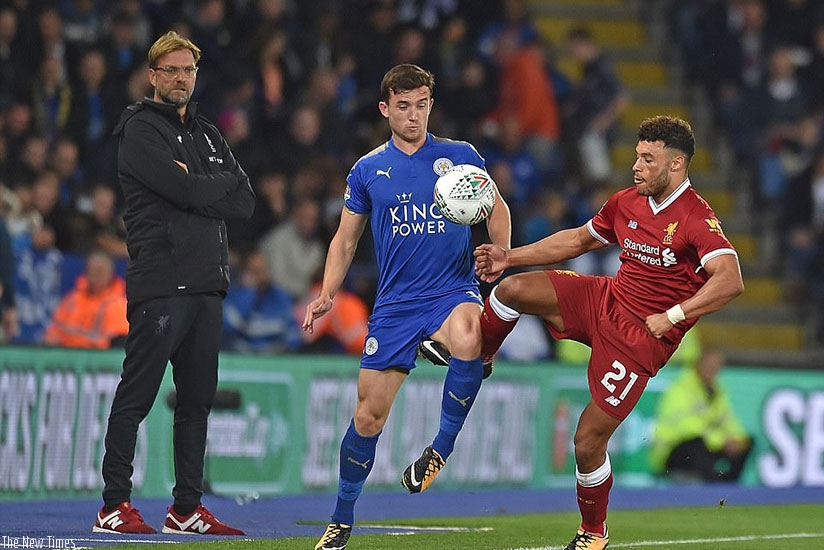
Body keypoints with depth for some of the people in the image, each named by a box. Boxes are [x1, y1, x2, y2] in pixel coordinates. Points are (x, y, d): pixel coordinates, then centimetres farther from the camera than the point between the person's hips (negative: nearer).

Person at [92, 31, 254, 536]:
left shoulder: (207, 134, 20)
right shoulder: (141, 129, -2)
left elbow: (245, 203, 9)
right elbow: (185, 191, -16)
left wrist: (197, 188, -6)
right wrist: (224, 183, 2)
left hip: (207, 284, 7)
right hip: (160, 281, -7)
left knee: (198, 399, 8)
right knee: (136, 396, -6)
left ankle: (188, 508, 13)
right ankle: (114, 506, -3)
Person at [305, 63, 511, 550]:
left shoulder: (460, 156, 3)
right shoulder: (368, 171, 7)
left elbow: (497, 209, 14)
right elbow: (345, 240, 15)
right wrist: (327, 295, 1)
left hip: (454, 293, -2)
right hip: (395, 304, 2)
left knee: (467, 336, -38)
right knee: (369, 415, 0)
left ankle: (441, 449, -19)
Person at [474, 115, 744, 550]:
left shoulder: (696, 219, -19)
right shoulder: (626, 203, 4)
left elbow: (730, 281, -32)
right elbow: (578, 240, 20)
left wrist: (672, 317, -31)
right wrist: (510, 257, 16)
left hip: (641, 338, -6)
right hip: (604, 300, 6)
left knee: (588, 440, -6)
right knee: (513, 290, -15)